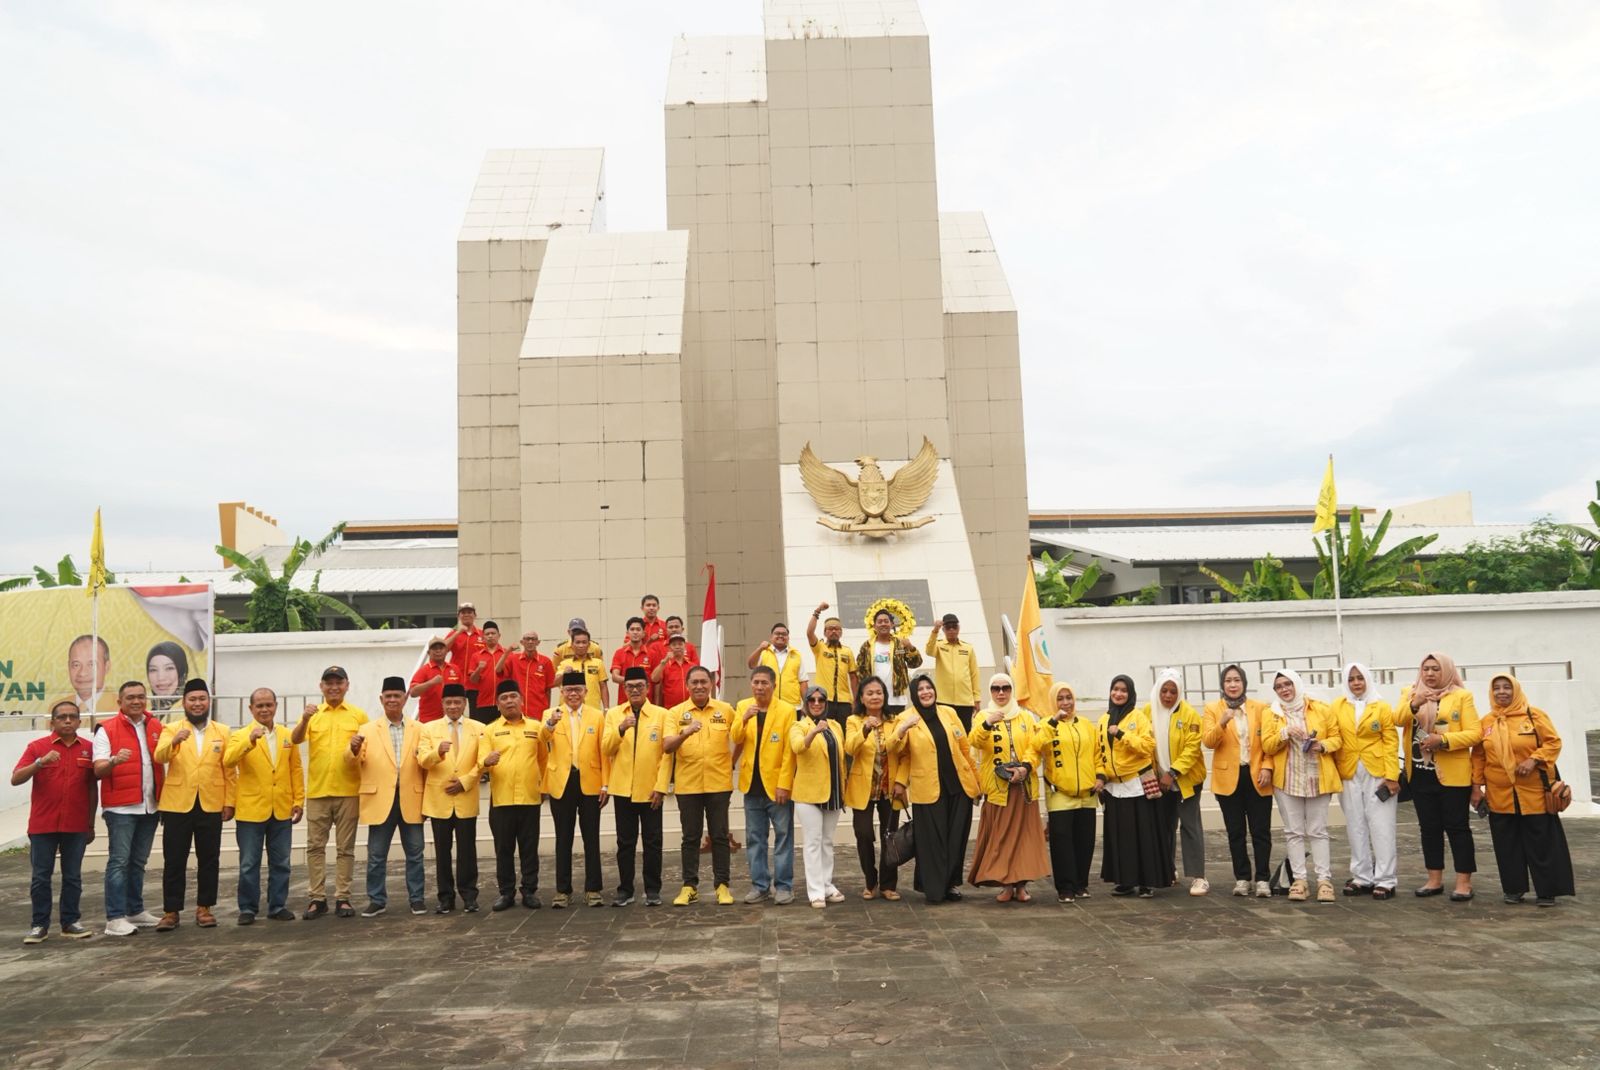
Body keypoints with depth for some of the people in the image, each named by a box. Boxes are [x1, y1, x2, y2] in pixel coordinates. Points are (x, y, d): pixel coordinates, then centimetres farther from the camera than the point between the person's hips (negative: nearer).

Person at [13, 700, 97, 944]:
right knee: (41, 877, 4)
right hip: (43, 825, -1)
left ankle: (70, 922, 15)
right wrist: (41, 762, -25)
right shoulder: (37, 747, 1)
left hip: (76, 826, 1)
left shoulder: (89, 748, 5)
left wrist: (91, 824, 10)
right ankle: (40, 925, 13)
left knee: (73, 876, 7)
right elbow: (15, 779, -8)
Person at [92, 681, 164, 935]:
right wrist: (114, 761, -34)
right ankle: (115, 918, -2)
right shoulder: (107, 729, -5)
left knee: (139, 862, 13)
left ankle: (136, 911, 20)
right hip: (121, 807, -5)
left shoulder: (156, 727, 10)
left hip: (150, 806, 5)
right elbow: (98, 770, -12)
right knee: (119, 862, -5)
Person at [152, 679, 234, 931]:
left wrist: (229, 802, 0)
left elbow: (229, 770, 6)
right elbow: (160, 757, -15)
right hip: (177, 805, -1)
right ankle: (171, 911, 11)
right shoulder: (171, 730, 4)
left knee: (209, 860, 6)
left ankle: (204, 908, 16)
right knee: (174, 861, 3)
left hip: (211, 806, 1)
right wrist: (174, 741, -35)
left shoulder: (222, 732, 8)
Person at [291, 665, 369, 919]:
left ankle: (342, 898, 12)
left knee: (345, 848, 5)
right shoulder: (312, 714, 5)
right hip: (317, 791, 1)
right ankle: (317, 898, 13)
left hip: (348, 791, -1)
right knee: (315, 846, 5)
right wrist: (305, 719, -29)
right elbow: (295, 740, -11)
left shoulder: (358, 715, 4)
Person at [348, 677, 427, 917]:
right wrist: (354, 749, -23)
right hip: (380, 801, 0)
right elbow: (354, 762, -1)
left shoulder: (419, 729, 7)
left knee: (415, 853, 6)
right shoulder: (367, 730, 6)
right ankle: (377, 900, 16)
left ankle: (417, 899, 16)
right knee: (376, 856, 6)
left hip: (410, 800, 0)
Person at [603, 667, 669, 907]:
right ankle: (625, 889, 16)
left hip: (651, 790, -2)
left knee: (652, 842, 4)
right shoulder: (613, 714, 6)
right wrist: (621, 729, -18)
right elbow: (606, 749, -1)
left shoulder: (661, 714, 0)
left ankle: (653, 890, 13)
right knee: (625, 842, 8)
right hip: (622, 789, 2)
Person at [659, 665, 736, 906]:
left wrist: (733, 761, 7)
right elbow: (666, 747, -12)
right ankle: (689, 886, 16)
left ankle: (722, 885, 13)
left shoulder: (726, 710, 1)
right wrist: (685, 733, -28)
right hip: (687, 785, 0)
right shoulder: (675, 713, -1)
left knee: (720, 836, 5)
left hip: (718, 784, 0)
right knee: (691, 837, 7)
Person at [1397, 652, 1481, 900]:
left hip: (1452, 774, -4)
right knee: (1429, 827, 10)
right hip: (1420, 774, 4)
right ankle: (1435, 879, 19)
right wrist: (1414, 705, -28)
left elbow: (1474, 733, -8)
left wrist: (1443, 740, -20)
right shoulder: (1410, 694, 9)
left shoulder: (1462, 696, -1)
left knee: (1456, 826, 0)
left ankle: (1464, 882, 6)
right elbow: (1398, 720, -10)